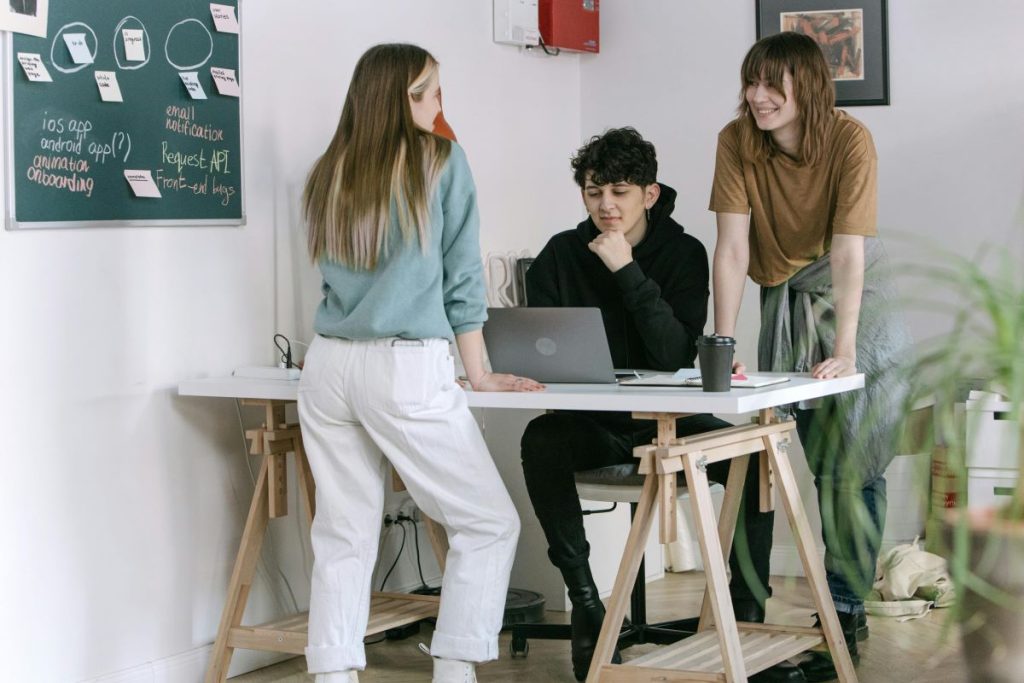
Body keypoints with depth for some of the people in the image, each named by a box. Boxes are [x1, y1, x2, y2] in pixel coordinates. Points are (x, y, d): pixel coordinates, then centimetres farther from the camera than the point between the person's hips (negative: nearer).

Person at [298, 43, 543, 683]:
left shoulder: (328, 174, 13)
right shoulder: (441, 160, -1)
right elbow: (462, 273, 2)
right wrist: (479, 371, 10)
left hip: (329, 368, 6)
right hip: (408, 372, -5)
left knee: (345, 535, 8)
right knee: (490, 523, 6)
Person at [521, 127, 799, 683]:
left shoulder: (683, 253, -5)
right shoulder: (561, 255, 0)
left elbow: (677, 355, -18)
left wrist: (628, 270, -23)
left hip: (666, 423, 0)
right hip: (590, 423, 0)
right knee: (540, 440, -32)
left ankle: (748, 612, -14)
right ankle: (583, 595, -22)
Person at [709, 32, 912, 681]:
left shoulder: (850, 139, -21)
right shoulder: (737, 141, -13)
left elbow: (848, 253, -27)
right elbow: (732, 248, -17)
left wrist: (844, 350, -35)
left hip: (854, 299, -3)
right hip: (784, 303, 3)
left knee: (849, 466, -8)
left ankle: (845, 615, 0)